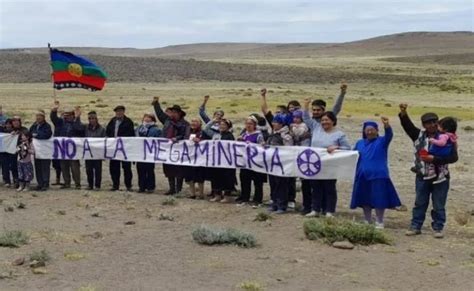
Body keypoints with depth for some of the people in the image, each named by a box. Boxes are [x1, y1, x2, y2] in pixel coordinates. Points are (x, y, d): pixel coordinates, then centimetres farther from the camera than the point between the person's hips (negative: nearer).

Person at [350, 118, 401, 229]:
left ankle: (379, 222, 7)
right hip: (363, 176, 5)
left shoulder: (382, 141, -2)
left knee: (379, 200, -4)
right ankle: (368, 222, 23)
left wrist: (386, 125, -42)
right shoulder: (360, 143, 14)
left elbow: (389, 135, -22)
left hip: (378, 176, -5)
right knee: (365, 200, 11)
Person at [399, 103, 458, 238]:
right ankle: (415, 226, 19)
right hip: (422, 177, 3)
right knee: (420, 203, 11)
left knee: (439, 205, 6)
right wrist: (403, 114, -29)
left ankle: (438, 228, 16)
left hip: (440, 177, -2)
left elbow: (453, 157, -13)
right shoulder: (419, 135, 3)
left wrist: (434, 159, -21)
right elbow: (408, 125, -10)